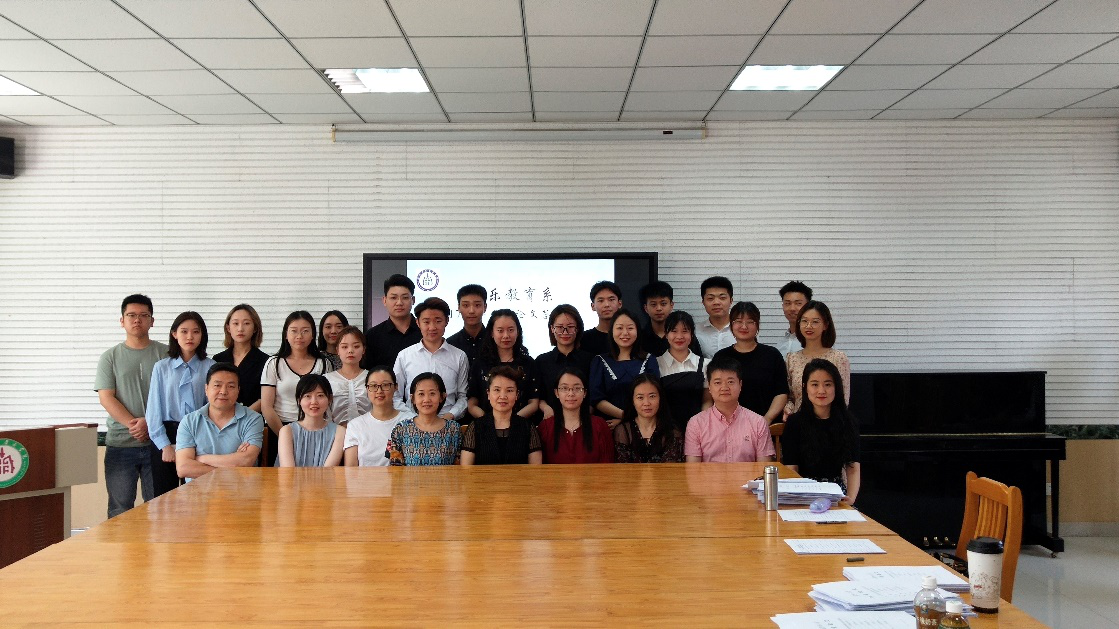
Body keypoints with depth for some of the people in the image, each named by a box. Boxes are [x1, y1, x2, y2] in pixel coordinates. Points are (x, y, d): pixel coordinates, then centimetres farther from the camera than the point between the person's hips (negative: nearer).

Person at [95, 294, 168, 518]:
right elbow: (106, 398, 0)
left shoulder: (166, 354, 6)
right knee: (120, 510, 3)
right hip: (120, 443, 0)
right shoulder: (110, 357, 8)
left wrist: (149, 422, -13)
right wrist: (133, 424, -13)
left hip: (157, 442, 0)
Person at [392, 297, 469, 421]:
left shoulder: (459, 357, 10)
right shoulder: (404, 356, 11)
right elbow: (395, 397, 11)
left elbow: (463, 396, 12)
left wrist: (450, 415, -4)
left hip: (448, 424, 0)